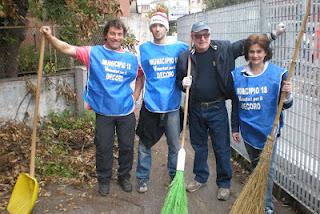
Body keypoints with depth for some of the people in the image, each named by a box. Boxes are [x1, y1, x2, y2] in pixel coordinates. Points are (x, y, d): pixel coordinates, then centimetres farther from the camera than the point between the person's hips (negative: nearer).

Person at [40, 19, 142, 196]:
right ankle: (104, 180, 29)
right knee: (103, 148, 8)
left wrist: (135, 98, 7)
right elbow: (67, 49, -16)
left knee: (127, 147, 13)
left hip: (126, 112, 2)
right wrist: (49, 37, -32)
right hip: (104, 112, -2)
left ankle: (124, 176, 34)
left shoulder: (132, 58, 2)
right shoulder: (94, 53, -6)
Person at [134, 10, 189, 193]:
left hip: (172, 105, 0)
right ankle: (143, 178, 27)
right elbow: (140, 76, 7)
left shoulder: (181, 48, -1)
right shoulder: (143, 49, 0)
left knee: (175, 145, 11)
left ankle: (175, 176, 31)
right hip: (150, 105, 0)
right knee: (145, 145, 9)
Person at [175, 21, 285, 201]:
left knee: (222, 148, 6)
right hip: (195, 109, 2)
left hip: (217, 108, -2)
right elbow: (179, 81, 8)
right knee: (198, 145, 17)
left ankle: (224, 183, 24)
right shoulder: (185, 57, -1)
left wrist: (273, 34, -3)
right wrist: (183, 83, -15)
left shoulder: (223, 49, -4)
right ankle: (201, 178, 37)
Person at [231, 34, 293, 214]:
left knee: (266, 168, 0)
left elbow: (286, 106, -5)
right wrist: (235, 128, 11)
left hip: (268, 129, -3)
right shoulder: (237, 75, -1)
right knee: (255, 166, 20)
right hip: (248, 130, 4)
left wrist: (287, 94, -27)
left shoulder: (278, 74, -10)